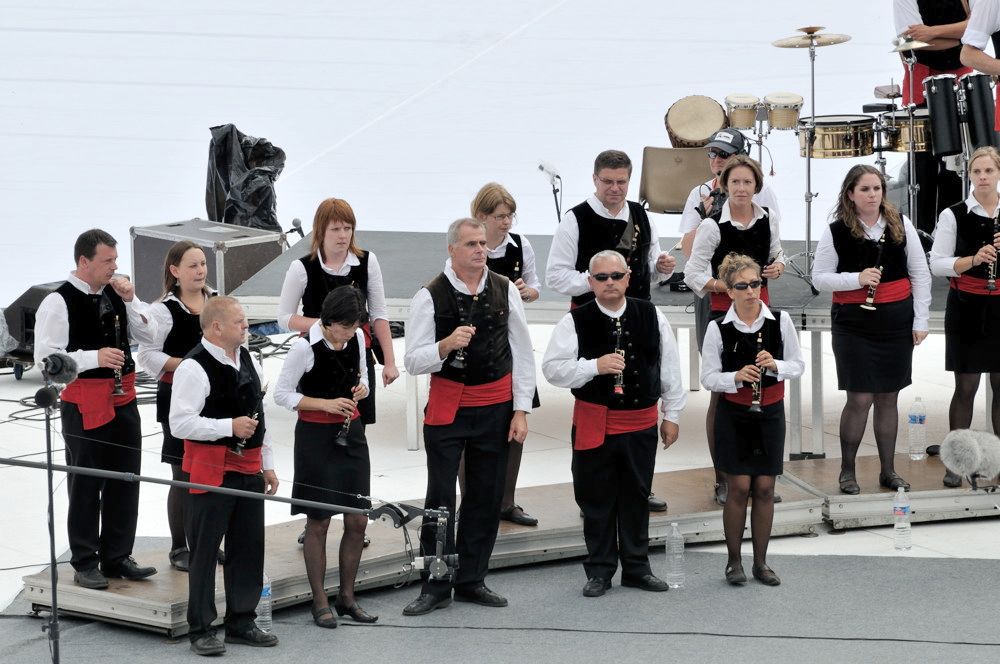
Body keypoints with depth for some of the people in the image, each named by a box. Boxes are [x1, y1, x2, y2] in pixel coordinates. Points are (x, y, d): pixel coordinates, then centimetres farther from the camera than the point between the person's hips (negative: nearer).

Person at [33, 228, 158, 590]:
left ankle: (117, 557, 24)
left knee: (125, 481, 12)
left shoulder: (115, 294, 6)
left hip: (122, 399, 7)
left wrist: (130, 300, -6)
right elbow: (45, 357, -18)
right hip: (84, 404, -7)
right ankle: (84, 563, 14)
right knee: (86, 485, 3)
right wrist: (94, 358, -24)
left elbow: (149, 335, 8)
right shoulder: (58, 303, -13)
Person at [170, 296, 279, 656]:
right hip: (211, 472, -8)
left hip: (248, 469, 8)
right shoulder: (194, 368, -15)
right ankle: (200, 629, 8)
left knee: (248, 547, 13)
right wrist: (229, 426, -22)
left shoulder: (249, 361, 10)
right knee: (205, 551, 0)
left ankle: (241, 622, 25)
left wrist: (267, 464, 17)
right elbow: (179, 423, -19)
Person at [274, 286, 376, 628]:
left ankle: (347, 597, 19)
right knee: (318, 522, 2)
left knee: (357, 521, 6)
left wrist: (361, 387, -6)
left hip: (350, 432, 6)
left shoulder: (357, 339, 0)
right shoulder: (305, 347, -16)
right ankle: (320, 602, 13)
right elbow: (282, 394, -11)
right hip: (315, 436, -5)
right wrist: (326, 404, -20)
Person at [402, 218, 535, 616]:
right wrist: (447, 344, -27)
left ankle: (471, 580, 20)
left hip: (496, 408, 3)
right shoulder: (430, 297, -8)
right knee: (440, 497, -2)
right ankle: (436, 587, 6)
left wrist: (521, 410, 2)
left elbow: (522, 353, 6)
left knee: (487, 497, 9)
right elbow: (413, 362, -10)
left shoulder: (505, 291, 1)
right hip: (447, 407, -3)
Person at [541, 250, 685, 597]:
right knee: (596, 499, 5)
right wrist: (595, 365, -23)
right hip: (594, 423, -2)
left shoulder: (651, 317, 1)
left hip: (641, 422, 2)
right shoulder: (575, 321, -6)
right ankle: (599, 571, 16)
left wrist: (671, 415, 8)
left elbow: (670, 367, 7)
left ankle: (637, 568, 23)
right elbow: (553, 368, -10)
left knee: (636, 497, 12)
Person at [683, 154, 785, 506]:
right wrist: (723, 285, -23)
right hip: (723, 310, -5)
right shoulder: (713, 225, -11)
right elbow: (693, 273, -10)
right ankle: (722, 480, 8)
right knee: (722, 393, -1)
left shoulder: (769, 218, 3)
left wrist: (779, 264, -2)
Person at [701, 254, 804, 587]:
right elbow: (708, 378, -5)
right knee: (739, 487, -3)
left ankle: (761, 562, 16)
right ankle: (734, 561, 12)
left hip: (770, 413, 2)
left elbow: (798, 365, 3)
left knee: (764, 488, 4)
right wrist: (736, 377, -23)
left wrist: (775, 365, -17)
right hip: (733, 415, -2)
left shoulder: (780, 321, -4)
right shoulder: (718, 328, -9)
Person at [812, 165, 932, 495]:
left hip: (896, 320, 3)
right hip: (853, 323, -3)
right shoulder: (836, 231, -4)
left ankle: (888, 470, 20)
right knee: (860, 398, -5)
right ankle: (847, 471, 10)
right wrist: (857, 278, -16)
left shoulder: (900, 225, 2)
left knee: (888, 397, 10)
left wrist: (920, 320, 1)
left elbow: (920, 274, 5)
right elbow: (819, 277, -1)